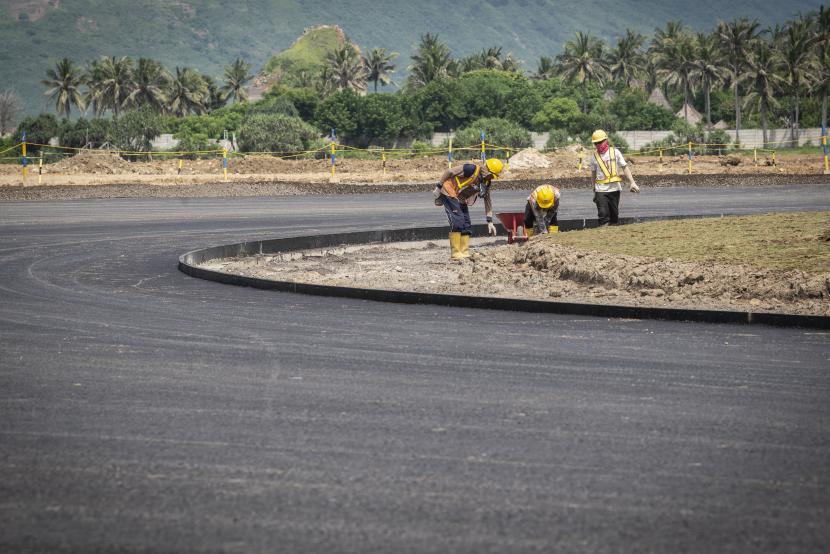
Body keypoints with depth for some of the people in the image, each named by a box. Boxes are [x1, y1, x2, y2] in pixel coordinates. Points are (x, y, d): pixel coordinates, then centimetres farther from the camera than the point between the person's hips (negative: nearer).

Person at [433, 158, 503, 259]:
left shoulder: (486, 182, 1)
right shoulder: (472, 169, -25)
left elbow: (488, 200, 10)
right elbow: (449, 172, -20)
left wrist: (490, 221, 8)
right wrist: (439, 187, -15)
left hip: (461, 200, 9)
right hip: (449, 193, -9)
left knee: (467, 226, 4)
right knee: (457, 222, -18)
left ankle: (465, 253, 9)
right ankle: (456, 253, -16)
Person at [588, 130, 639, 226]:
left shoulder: (615, 152, 2)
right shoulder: (594, 157, 5)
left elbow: (625, 167, 1)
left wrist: (632, 182, -8)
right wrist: (594, 189, 15)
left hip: (614, 188, 0)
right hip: (601, 189, 0)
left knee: (614, 214, 6)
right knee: (603, 214, -12)